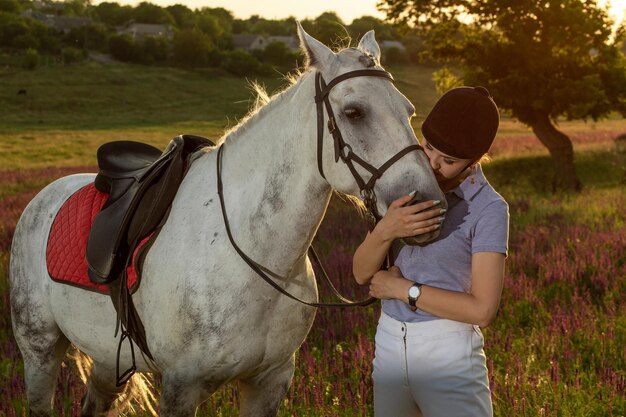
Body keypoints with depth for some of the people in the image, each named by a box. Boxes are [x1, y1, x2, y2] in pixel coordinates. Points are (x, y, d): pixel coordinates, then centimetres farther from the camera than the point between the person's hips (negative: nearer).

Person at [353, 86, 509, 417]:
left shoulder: (489, 209, -12)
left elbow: (482, 309, -18)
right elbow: (362, 273, 1)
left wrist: (404, 289, -14)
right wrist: (385, 230, -18)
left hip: (448, 353, -5)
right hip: (389, 344, 6)